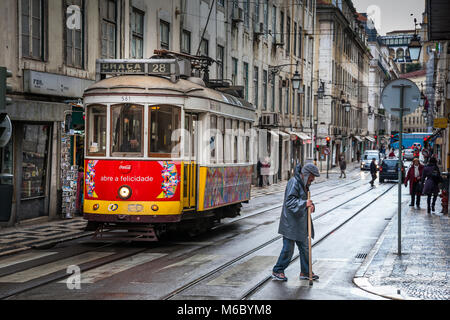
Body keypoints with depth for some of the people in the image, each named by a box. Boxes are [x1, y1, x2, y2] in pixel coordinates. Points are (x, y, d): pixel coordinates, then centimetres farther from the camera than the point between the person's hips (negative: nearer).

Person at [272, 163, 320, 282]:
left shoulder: (304, 184, 16)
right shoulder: (294, 183, -15)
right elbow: (290, 201, -23)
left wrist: (311, 205, -2)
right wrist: (304, 203, -31)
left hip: (301, 223, 9)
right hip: (291, 223, -9)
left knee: (304, 248, 12)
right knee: (288, 249, -3)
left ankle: (305, 272, 21)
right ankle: (277, 271, 10)